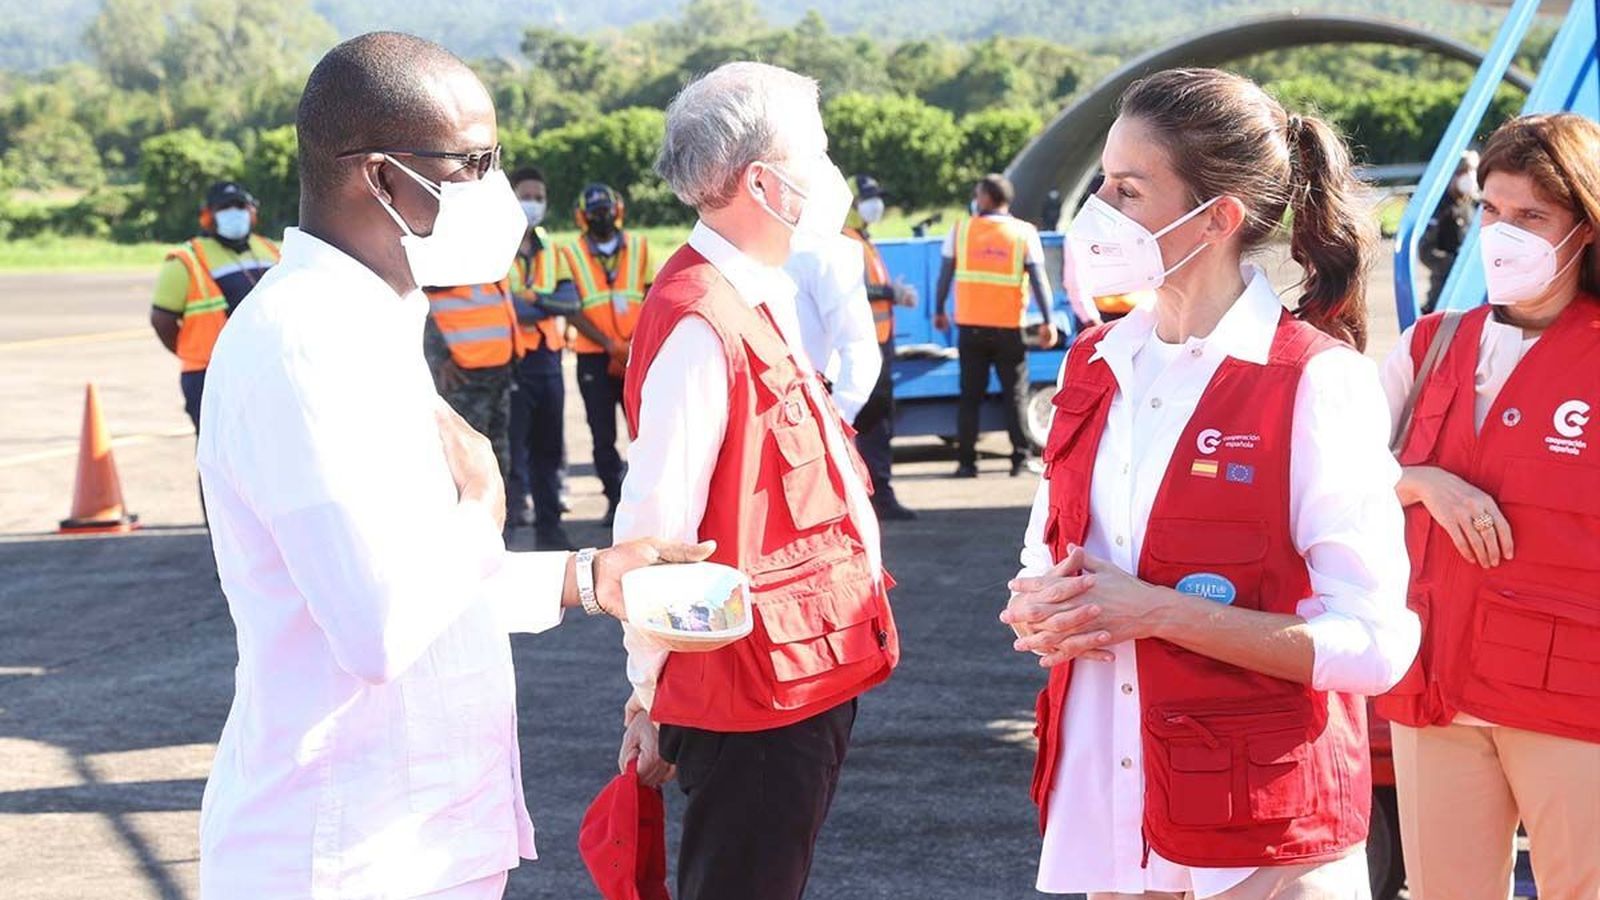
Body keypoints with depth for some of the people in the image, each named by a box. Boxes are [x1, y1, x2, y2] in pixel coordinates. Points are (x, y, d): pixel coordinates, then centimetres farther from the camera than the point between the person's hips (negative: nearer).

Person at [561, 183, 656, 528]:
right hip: (594, 357, 0)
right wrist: (610, 344, -13)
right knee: (603, 437, 5)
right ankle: (615, 500, 14)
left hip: (636, 355, 1)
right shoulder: (571, 254, 1)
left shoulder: (639, 247, 7)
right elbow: (572, 311, -4)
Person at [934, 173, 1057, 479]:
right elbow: (1038, 278, -7)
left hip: (970, 325, 1)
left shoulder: (960, 230, 1)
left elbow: (945, 274, 4)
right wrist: (1048, 321, -5)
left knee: (970, 396, 7)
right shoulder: (1025, 233, -2)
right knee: (1016, 395, 7)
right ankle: (1021, 459, 5)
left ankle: (966, 461, 4)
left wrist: (939, 311, 16)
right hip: (1009, 327, -1)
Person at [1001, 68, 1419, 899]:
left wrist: (1157, 611, -19)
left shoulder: (1318, 382, -13)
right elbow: (1044, 568, 16)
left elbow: (1374, 644, -17)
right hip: (1102, 808, 6)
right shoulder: (1093, 366, 6)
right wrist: (1045, 610, -7)